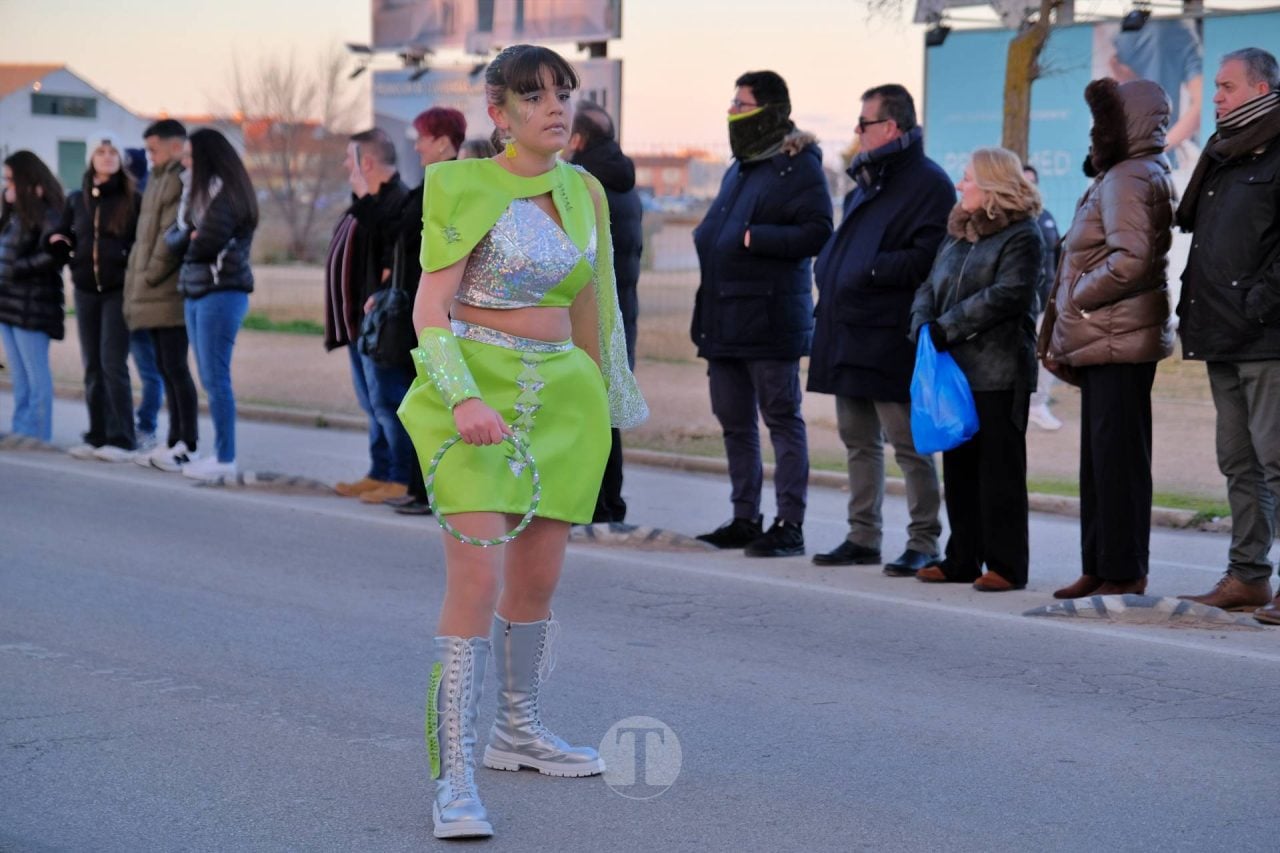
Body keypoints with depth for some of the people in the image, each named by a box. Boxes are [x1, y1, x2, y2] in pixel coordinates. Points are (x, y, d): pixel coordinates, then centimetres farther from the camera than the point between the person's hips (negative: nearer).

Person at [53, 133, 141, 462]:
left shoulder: (133, 200, -2)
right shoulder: (76, 200, 11)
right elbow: (63, 237, 21)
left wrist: (131, 257, -19)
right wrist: (61, 244, 0)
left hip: (119, 290, -5)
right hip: (85, 290, 5)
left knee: (113, 365, -10)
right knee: (93, 367, 8)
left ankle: (121, 440, -6)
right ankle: (97, 437, 14)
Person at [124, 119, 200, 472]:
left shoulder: (183, 181, -11)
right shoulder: (159, 180, 20)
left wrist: (150, 274, -12)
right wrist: (137, 284, 15)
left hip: (169, 294, -9)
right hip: (153, 296, 9)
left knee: (175, 367, -7)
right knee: (166, 368, 11)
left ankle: (187, 446, -3)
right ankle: (175, 442, 15)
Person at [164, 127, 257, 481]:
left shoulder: (224, 192, -10)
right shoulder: (196, 190, 18)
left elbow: (205, 243, -18)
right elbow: (173, 238, 12)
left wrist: (186, 242, 3)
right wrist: (188, 237, -9)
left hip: (221, 292, -9)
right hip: (195, 291, 9)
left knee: (215, 378, -9)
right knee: (209, 378, 10)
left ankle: (226, 459, -7)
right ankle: (220, 452, 13)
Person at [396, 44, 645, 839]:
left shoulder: (585, 191, 8)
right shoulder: (463, 187, -8)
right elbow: (430, 310, -13)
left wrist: (615, 404, 22)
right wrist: (464, 398, -27)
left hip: (561, 394, 6)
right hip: (477, 388, -6)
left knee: (538, 579, 13)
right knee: (478, 578, -16)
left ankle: (519, 730, 34)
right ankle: (455, 778, -15)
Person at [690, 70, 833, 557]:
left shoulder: (799, 167, -8)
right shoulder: (740, 167, 19)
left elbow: (816, 234, -19)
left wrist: (753, 237, -20)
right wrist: (707, 239, 8)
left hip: (769, 317, -9)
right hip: (725, 318, 9)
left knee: (782, 420, -4)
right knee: (735, 422, 12)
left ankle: (790, 525, -2)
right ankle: (745, 519, 20)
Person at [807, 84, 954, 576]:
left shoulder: (928, 184, -10)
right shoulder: (866, 179, 19)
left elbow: (926, 258, -20)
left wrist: (868, 271, -19)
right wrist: (828, 270, 9)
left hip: (891, 337, -9)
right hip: (850, 333, 9)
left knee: (908, 443, -4)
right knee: (858, 440, 13)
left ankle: (924, 543, 2)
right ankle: (863, 537, 21)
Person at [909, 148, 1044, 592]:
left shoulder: (1021, 236, -7)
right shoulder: (957, 235, 19)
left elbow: (1006, 296, -18)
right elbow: (929, 287, 17)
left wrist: (946, 328, -18)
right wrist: (923, 325, -5)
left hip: (998, 372, -8)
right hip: (955, 369, 8)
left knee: (999, 468, -4)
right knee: (958, 468, 11)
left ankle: (1006, 565, 1)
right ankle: (962, 559, 19)